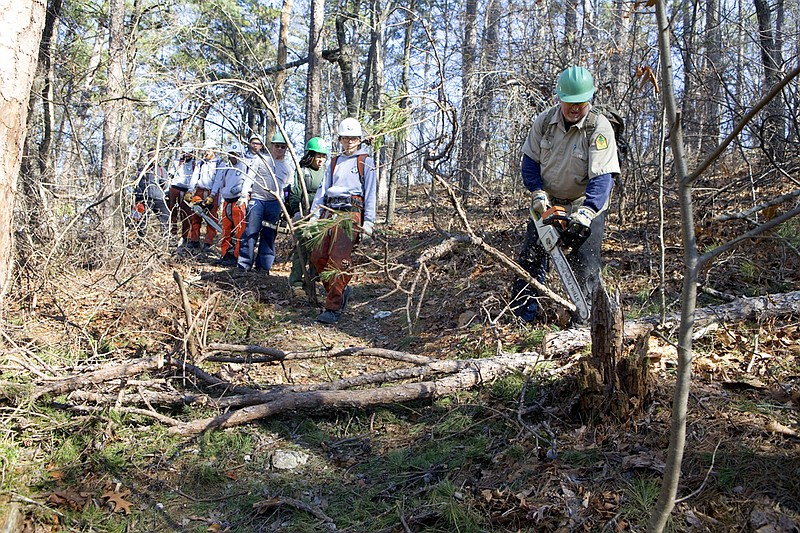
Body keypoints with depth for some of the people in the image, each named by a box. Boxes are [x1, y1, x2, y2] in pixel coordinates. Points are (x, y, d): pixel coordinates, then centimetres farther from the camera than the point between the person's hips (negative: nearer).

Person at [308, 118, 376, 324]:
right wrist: (314, 216, 10)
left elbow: (370, 192, 2)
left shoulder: (365, 161, 8)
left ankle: (333, 308, -12)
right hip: (330, 211, 6)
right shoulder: (335, 162, 24)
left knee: (338, 259, -15)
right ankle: (340, 291, 17)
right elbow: (323, 189, 20)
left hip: (351, 211, -6)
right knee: (318, 256, -3)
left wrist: (368, 222, -6)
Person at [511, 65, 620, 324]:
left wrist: (585, 214, -40)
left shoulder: (599, 128, -22)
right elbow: (530, 161, 1)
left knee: (585, 268, -6)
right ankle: (522, 316, 20)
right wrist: (538, 193, -14)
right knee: (531, 257, 8)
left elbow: (602, 177, -29)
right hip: (547, 204, 4)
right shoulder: (544, 121, -8)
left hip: (586, 206, -4)